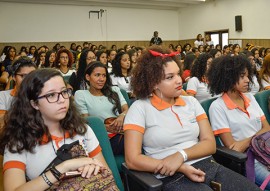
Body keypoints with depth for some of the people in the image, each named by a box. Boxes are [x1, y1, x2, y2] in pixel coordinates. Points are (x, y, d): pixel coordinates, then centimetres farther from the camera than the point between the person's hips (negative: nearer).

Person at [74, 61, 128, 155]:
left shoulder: (114, 90, 22)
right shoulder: (81, 95, 9)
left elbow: (127, 109, 15)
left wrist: (122, 116, -11)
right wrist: (105, 127, -15)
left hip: (122, 132, 5)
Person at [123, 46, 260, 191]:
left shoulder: (191, 102, 10)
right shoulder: (140, 108, -5)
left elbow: (210, 143, 5)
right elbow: (132, 160, -11)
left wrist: (182, 155, -15)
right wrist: (182, 168, -15)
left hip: (209, 166, 5)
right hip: (174, 178, -4)